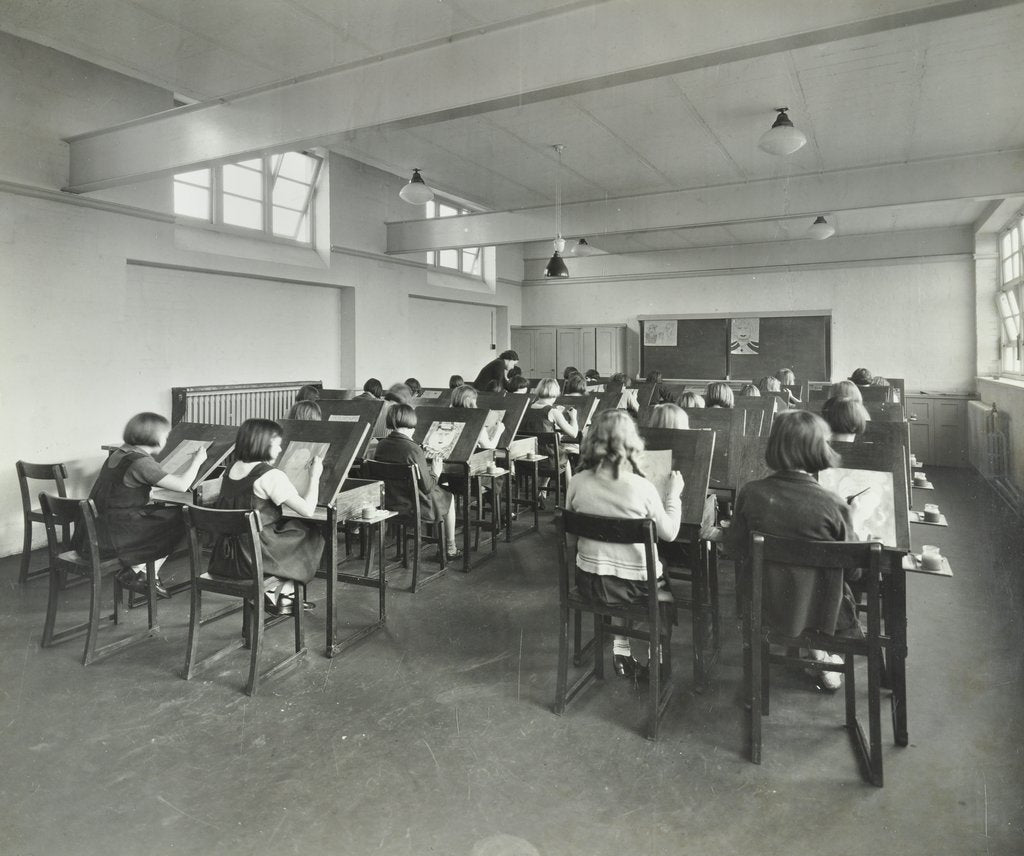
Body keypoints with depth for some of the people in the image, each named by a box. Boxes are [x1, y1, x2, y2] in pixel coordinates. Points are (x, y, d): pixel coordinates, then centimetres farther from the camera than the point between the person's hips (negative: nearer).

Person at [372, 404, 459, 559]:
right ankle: (451, 548, 32)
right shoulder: (413, 449, -26)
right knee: (448, 498, 22)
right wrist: (435, 473, 0)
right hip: (413, 507, -7)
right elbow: (427, 487, -20)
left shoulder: (381, 445, -6)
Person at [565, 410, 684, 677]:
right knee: (667, 585, 29)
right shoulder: (641, 488, -21)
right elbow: (669, 533, -7)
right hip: (635, 585, -3)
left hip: (590, 582, 3)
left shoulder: (578, 483, -12)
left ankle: (620, 648, 28)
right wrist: (674, 494, 5)